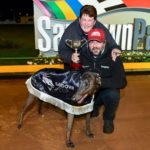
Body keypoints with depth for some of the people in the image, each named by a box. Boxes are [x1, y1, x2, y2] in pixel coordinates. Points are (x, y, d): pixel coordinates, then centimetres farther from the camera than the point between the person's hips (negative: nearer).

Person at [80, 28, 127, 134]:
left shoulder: (112, 57, -16)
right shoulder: (82, 55, -9)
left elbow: (121, 82, -22)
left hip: (106, 92, -2)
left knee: (113, 95, -34)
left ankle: (108, 119, 0)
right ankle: (93, 108, 14)